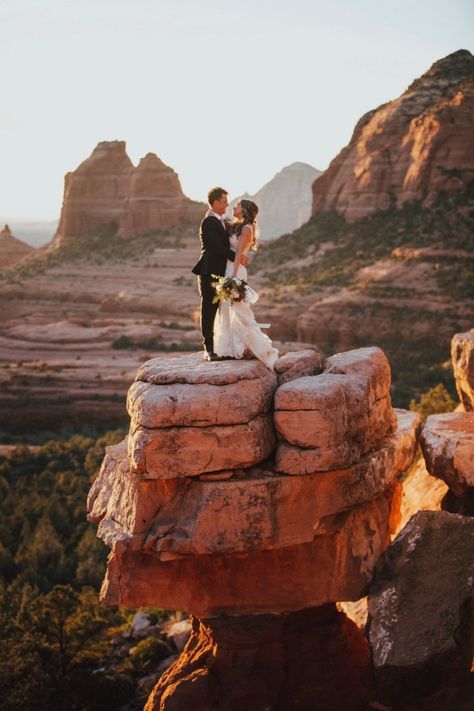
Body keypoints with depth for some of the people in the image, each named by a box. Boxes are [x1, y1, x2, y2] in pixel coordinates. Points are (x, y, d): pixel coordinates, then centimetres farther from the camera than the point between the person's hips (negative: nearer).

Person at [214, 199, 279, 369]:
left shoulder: (247, 228, -9)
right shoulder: (237, 227, 17)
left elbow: (239, 254, -16)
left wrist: (233, 277, -20)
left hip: (236, 271, -9)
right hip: (229, 269, 9)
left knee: (239, 310, -8)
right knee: (227, 311, 9)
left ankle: (262, 348, -4)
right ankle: (231, 348, 14)